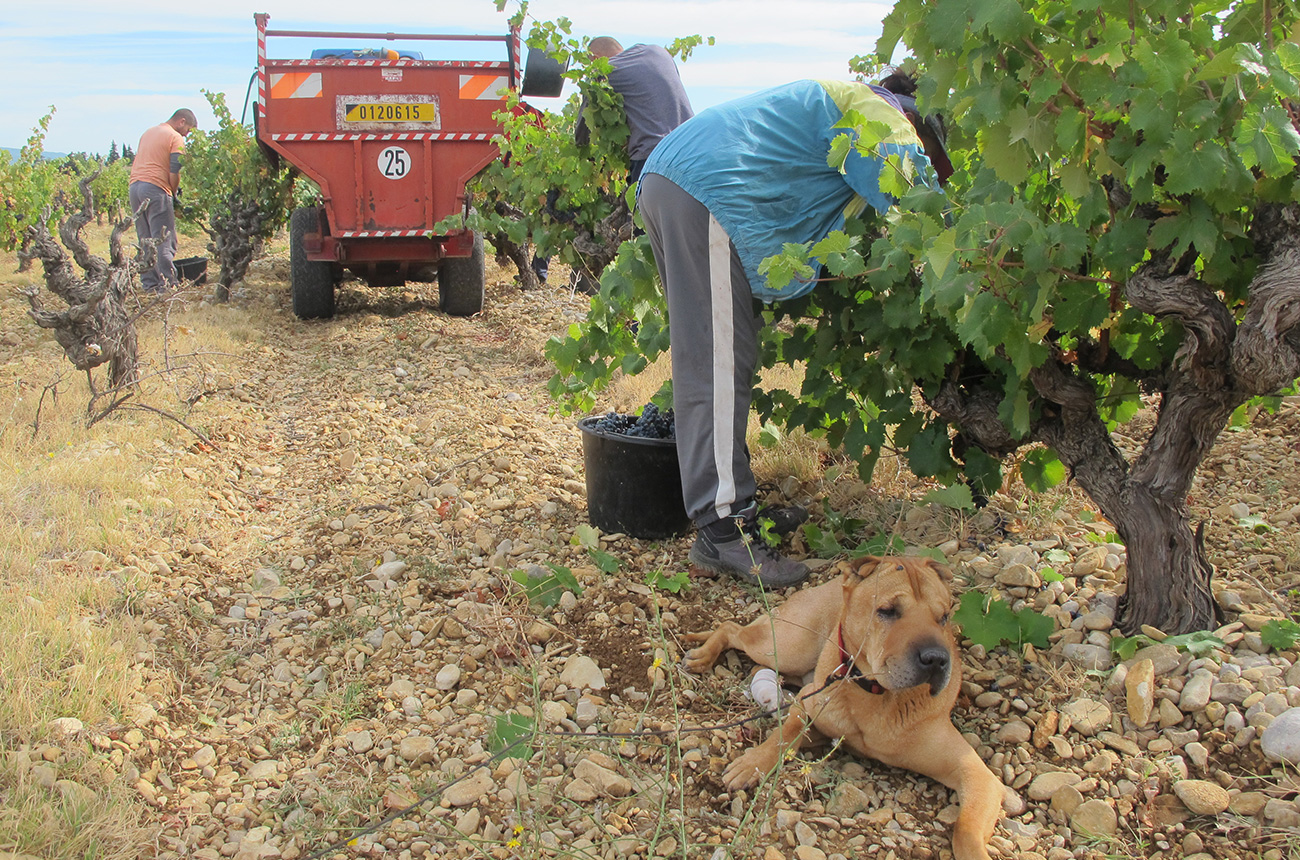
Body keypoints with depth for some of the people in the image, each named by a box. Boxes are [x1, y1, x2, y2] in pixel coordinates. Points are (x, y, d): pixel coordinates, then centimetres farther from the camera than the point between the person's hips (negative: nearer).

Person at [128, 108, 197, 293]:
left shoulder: (148, 133, 23)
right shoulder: (175, 138, -3)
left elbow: (140, 162, 21)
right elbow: (174, 172, -12)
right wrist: (174, 193, 3)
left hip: (134, 186, 8)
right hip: (155, 189, -8)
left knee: (145, 240, 11)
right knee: (165, 241, -6)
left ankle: (149, 283, 11)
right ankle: (167, 283, -10)